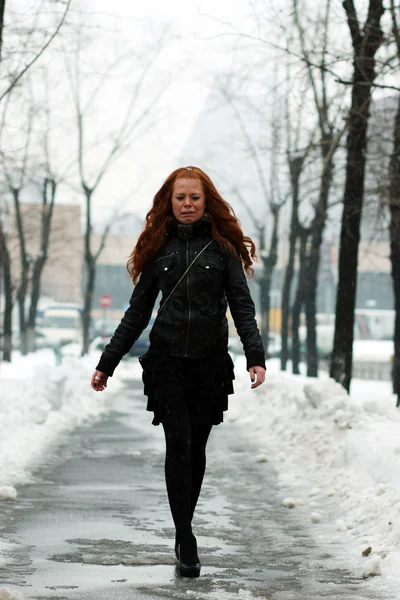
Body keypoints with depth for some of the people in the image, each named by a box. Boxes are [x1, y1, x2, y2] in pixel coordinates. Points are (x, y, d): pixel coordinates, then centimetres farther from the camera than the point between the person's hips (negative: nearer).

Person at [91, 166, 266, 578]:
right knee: (178, 443, -10)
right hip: (167, 359, 0)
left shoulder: (222, 246, 2)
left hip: (210, 361, 0)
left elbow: (242, 307, -2)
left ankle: (184, 529, 21)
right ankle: (185, 540, -10)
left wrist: (255, 355, -17)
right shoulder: (158, 247, 7)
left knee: (196, 447, 6)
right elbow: (137, 313, 12)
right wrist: (106, 363, 11)